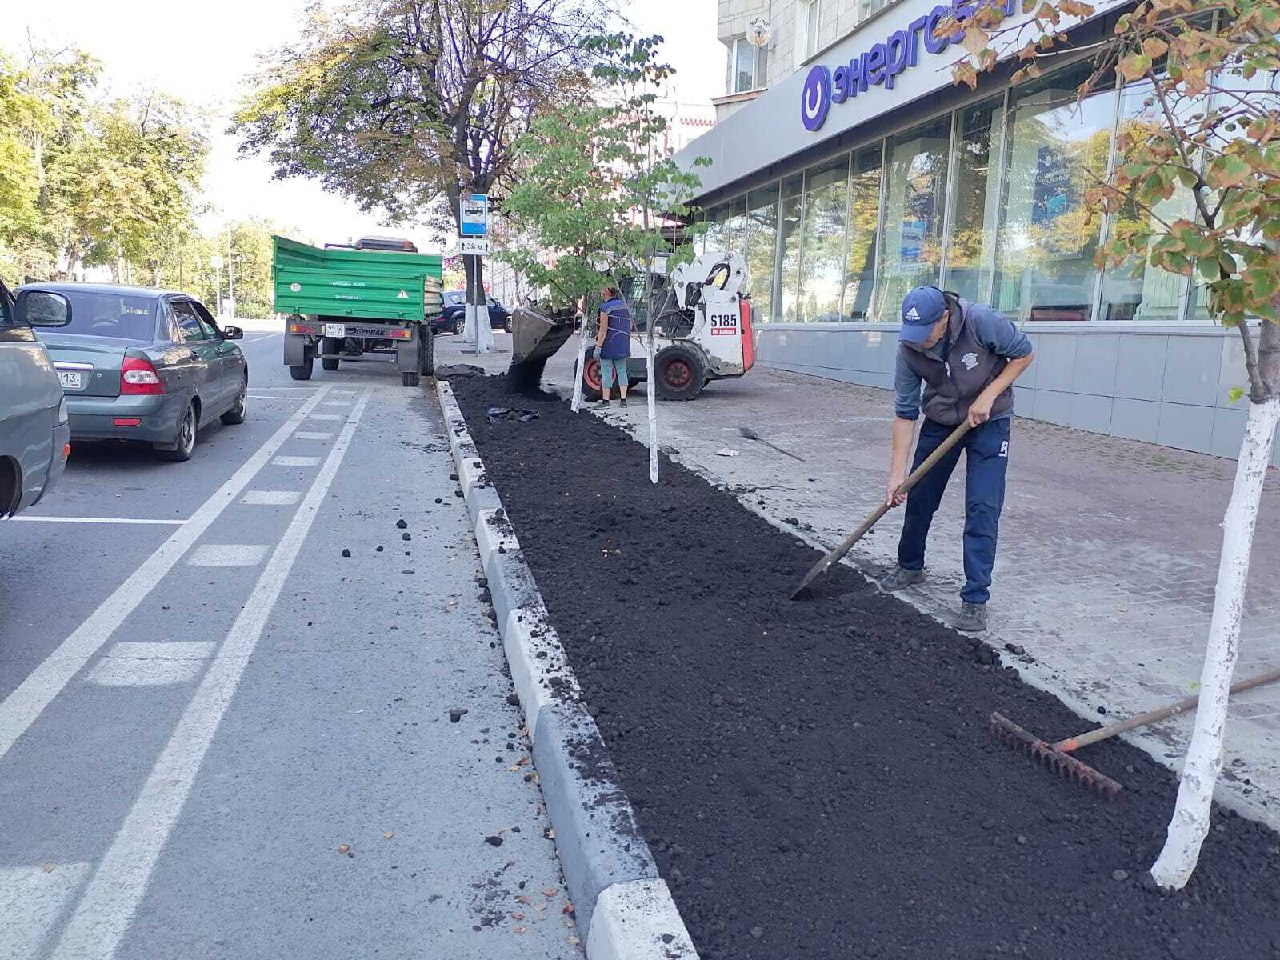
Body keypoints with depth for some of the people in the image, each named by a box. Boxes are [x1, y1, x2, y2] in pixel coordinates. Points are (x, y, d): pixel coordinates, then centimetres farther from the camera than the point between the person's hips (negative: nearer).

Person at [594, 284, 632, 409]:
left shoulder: (606, 308, -11)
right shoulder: (625, 306, 12)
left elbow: (603, 329, -17)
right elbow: (628, 328, 15)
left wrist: (598, 347, -16)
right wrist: (627, 348, 20)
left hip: (608, 344, -7)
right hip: (623, 345, 7)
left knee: (606, 372, -2)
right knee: (621, 371, 11)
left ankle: (605, 400, -1)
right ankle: (623, 399, 8)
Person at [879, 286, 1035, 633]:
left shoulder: (982, 321, -29)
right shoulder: (908, 349, -20)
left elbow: (1023, 354, -12)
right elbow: (905, 412, -15)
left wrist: (988, 396, -22)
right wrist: (897, 474, -18)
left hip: (988, 422, -3)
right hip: (939, 421, 3)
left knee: (982, 508, -10)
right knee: (918, 498, 8)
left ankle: (976, 599, -3)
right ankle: (910, 566, 34)